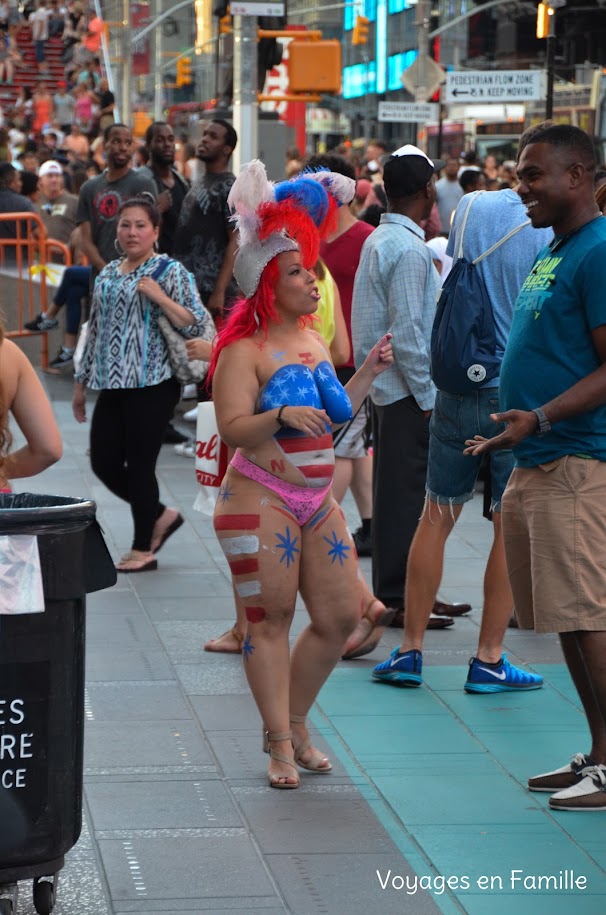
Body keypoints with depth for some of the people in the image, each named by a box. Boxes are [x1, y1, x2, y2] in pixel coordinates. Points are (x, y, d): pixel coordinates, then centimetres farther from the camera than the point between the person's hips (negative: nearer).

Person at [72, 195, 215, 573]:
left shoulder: (170, 272, -5)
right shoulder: (107, 274, 14)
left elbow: (200, 325, -13)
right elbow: (95, 330, 20)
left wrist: (158, 296, -20)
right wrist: (83, 382, 20)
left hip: (152, 385, -7)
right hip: (112, 385, 7)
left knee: (139, 466, -2)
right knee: (104, 463, 6)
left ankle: (144, 549, 13)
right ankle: (161, 516, 27)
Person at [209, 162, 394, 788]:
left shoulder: (313, 341, 13)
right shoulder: (245, 350, -12)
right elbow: (233, 429, -21)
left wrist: (369, 372, 16)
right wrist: (281, 415, -36)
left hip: (318, 501, 8)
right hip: (261, 501, -8)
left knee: (340, 617, 8)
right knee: (270, 619, -1)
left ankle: (295, 723, 25)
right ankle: (280, 746, 6)